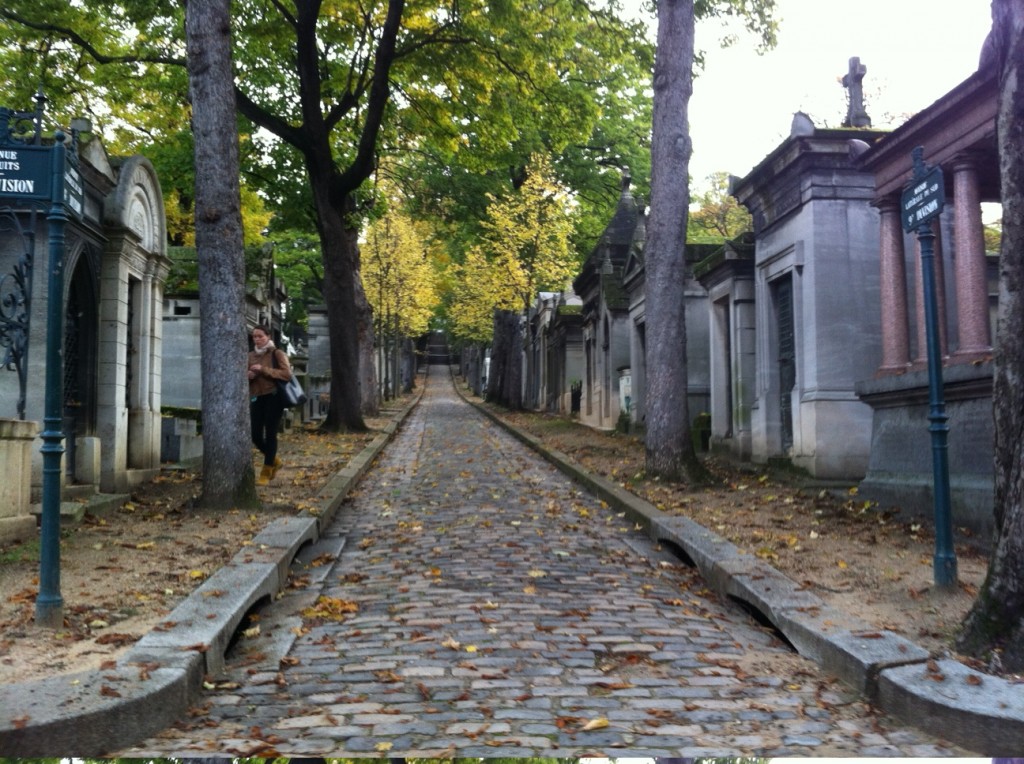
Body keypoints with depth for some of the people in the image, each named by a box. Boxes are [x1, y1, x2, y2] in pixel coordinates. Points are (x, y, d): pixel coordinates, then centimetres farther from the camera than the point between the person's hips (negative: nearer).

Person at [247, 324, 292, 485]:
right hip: (256, 399, 5)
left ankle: (267, 471, 4)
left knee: (270, 434, -5)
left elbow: (287, 374, -15)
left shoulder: (277, 353, -3)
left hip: (274, 397, -5)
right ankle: (274, 460, 27)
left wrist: (264, 370, -20)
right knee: (255, 435, 1)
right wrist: (248, 375, -5)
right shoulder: (250, 356, 12)